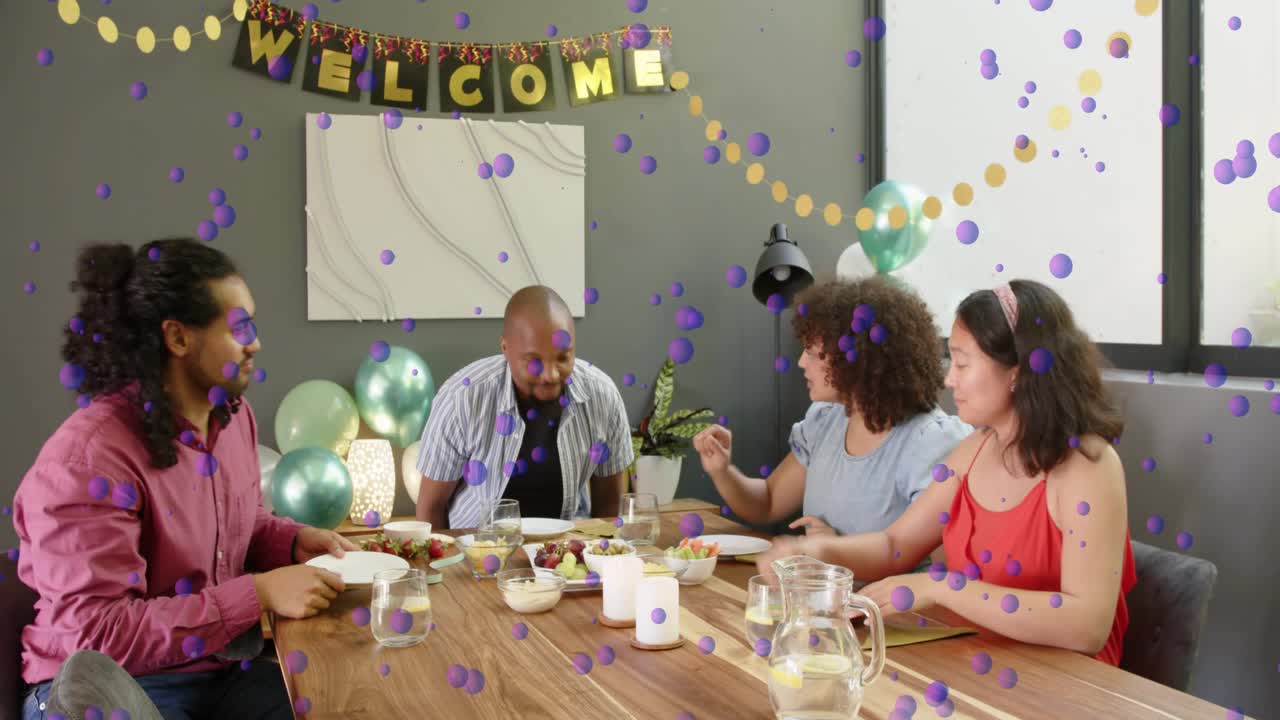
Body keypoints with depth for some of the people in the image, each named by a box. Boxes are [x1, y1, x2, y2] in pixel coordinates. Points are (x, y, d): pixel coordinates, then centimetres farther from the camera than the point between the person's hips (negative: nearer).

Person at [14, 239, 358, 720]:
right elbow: (98, 635, -24)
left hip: (225, 668, 7)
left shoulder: (234, 414, 3)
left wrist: (293, 541, -2)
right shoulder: (87, 461, -22)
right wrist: (259, 594, -26)